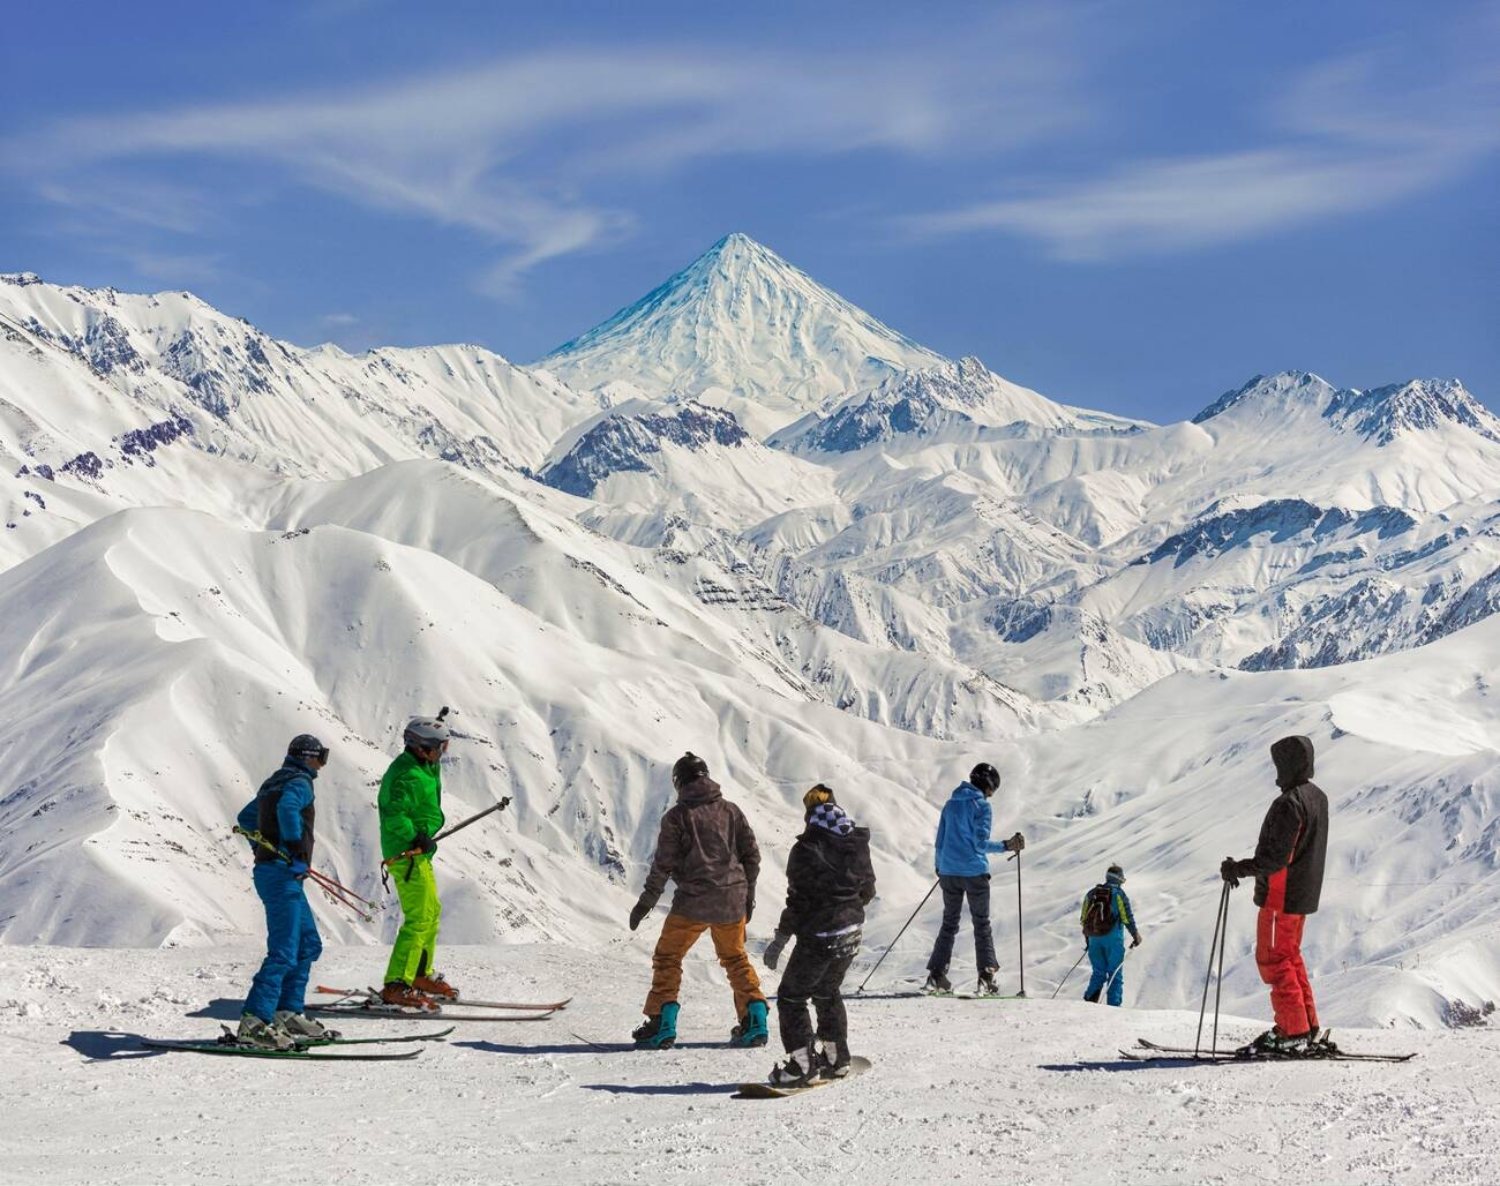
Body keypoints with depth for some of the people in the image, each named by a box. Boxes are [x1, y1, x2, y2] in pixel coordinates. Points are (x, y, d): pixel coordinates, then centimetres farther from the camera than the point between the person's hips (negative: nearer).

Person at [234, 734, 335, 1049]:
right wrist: (297, 848, -29)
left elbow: (245, 817, 32)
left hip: (268, 867, 10)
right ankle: (253, 1023, -20)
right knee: (284, 952, -15)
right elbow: (287, 807, -32)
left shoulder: (274, 783, 20)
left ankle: (288, 1013, 16)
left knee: (309, 945, 16)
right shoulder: (299, 782, -9)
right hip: (283, 873, -10)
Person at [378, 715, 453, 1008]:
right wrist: (419, 838, -22)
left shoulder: (421, 769, 12)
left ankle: (421, 974, 34)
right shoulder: (408, 776, -20)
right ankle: (396, 986, -14)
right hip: (408, 855, -11)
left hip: (419, 854, 11)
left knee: (432, 912, 21)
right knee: (419, 919, -13)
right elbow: (394, 816, -27)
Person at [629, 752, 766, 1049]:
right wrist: (748, 894, 20)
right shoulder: (731, 810, 7)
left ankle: (662, 1024, 0)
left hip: (693, 902, -4)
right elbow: (752, 854, 9)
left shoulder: (677, 816, -5)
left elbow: (663, 864, -6)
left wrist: (646, 902, 2)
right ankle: (755, 1020, 13)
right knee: (735, 958, 21)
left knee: (667, 958, 9)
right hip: (732, 902, 4)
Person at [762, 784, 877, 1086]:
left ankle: (803, 1063, 5)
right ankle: (836, 1059, 29)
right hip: (851, 933, 7)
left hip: (818, 938, -7)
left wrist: (780, 939, -9)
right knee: (827, 993, 25)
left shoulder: (807, 850, -18)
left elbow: (798, 902, -17)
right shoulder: (858, 845, 1)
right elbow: (868, 891, 10)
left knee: (791, 996, 8)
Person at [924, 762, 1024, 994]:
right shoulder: (981, 806, -9)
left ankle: (936, 975, 6)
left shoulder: (951, 804, 10)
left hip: (949, 873, 5)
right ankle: (986, 976, -1)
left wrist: (940, 868, 24)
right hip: (974, 873, -5)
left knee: (949, 923, 13)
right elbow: (980, 843, -16)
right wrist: (1007, 846, -13)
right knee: (982, 924, 5)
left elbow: (940, 841, 14)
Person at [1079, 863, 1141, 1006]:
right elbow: (1127, 917, -8)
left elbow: (1083, 918, 15)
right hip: (1113, 938, -5)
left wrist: (1087, 938, 25)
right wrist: (1136, 936, 3)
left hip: (1094, 939, 5)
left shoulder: (1091, 893, 11)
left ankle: (1090, 999, -3)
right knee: (1115, 974, 2)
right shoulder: (1118, 893, -5)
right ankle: (1114, 1005, -3)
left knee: (1099, 972, 14)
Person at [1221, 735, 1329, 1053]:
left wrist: (1239, 869, -18)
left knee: (1273, 960, -2)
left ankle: (1294, 1033, -1)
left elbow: (1277, 857, -26)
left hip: (1281, 895, -10)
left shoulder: (1289, 803, -22)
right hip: (1305, 892, 10)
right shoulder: (1318, 797, 10)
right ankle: (1306, 1025, 21)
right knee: (1290, 956, 19)